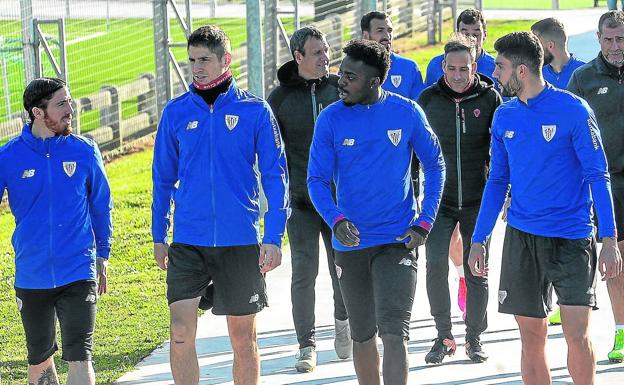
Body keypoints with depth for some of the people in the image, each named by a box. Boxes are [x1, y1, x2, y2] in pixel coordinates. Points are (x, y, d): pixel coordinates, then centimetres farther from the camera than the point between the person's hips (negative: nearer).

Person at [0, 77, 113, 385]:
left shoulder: (84, 151, -2)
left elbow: (101, 207, 10)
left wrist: (102, 257, 13)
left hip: (78, 274, -1)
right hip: (31, 275, 1)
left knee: (79, 357, -10)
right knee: (39, 359, 16)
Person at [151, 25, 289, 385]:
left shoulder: (255, 110, -2)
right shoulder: (176, 112, 4)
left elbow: (275, 176, 0)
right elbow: (163, 178, 12)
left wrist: (274, 238, -7)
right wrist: (159, 236, 10)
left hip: (241, 241, -1)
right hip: (188, 242, 1)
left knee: (244, 338, 8)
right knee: (181, 331, -11)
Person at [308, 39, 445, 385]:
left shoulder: (406, 112, -5)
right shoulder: (330, 119, -4)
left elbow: (434, 165, 5)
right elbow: (317, 180, -3)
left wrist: (424, 223, -4)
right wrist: (336, 220, -22)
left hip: (397, 241, -2)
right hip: (350, 244, 2)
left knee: (394, 333, -15)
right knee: (363, 336, 14)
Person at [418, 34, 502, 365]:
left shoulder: (489, 98, -2)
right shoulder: (429, 98, 0)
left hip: (478, 200, 0)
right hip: (439, 199, 0)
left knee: (476, 272, 6)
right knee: (435, 264, -14)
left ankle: (474, 338, 22)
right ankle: (444, 337, 0)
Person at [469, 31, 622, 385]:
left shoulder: (573, 110, -9)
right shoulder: (504, 116, 6)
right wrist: (479, 240, 11)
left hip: (572, 237, -4)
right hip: (521, 237, 4)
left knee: (578, 335, -11)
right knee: (532, 338, 6)